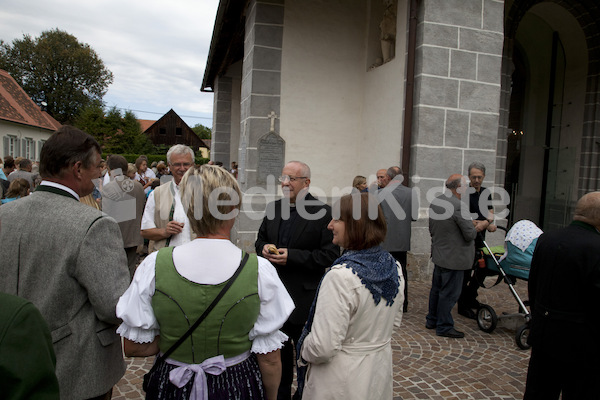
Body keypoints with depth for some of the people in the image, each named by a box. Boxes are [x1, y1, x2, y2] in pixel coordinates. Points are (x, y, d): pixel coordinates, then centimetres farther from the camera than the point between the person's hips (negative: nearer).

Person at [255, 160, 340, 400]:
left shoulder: (323, 212, -14)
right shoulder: (273, 208, 6)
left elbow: (330, 254, -18)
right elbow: (260, 239, 16)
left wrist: (292, 256, -24)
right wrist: (264, 248, -8)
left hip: (304, 297, -6)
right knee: (280, 348, 21)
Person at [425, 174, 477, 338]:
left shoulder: (435, 202, 4)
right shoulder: (459, 205, -23)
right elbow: (470, 234, -19)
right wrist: (476, 228, 1)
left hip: (439, 254, 9)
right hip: (454, 257, -9)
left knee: (437, 289, 19)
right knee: (449, 293, 3)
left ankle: (432, 320, 32)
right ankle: (444, 326, 15)